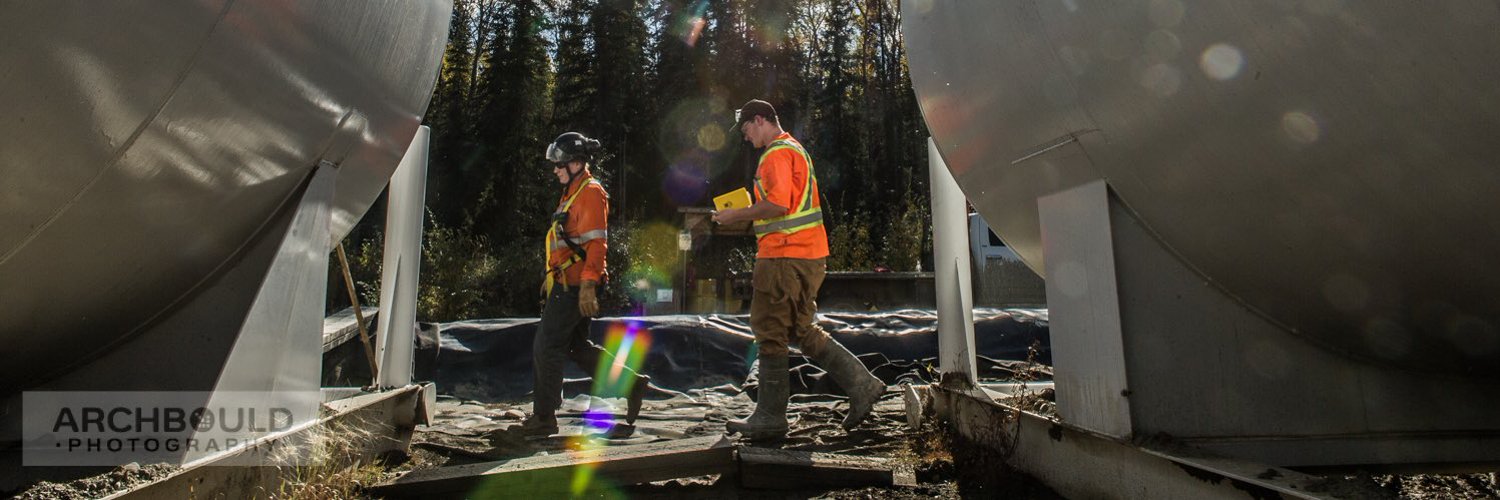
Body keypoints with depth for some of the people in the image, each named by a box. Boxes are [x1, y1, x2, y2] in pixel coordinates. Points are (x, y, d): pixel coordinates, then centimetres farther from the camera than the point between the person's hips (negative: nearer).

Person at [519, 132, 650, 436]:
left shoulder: (591, 192, -11)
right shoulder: (573, 193, 20)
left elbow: (596, 243, -20)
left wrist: (588, 285, -26)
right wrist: (551, 278, 26)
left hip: (574, 286, -10)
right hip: (567, 284, 10)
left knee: (546, 346, -4)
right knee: (578, 347, 14)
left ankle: (544, 417, 6)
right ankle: (632, 384, 20)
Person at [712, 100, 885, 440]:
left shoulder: (778, 153, -10)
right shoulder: (794, 150, 23)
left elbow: (778, 204, -23)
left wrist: (737, 215, -11)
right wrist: (745, 213, 18)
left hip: (785, 256, -10)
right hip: (807, 255, 10)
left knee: (770, 334, -3)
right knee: (803, 330, 15)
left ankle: (769, 418, 6)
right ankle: (861, 385, 12)